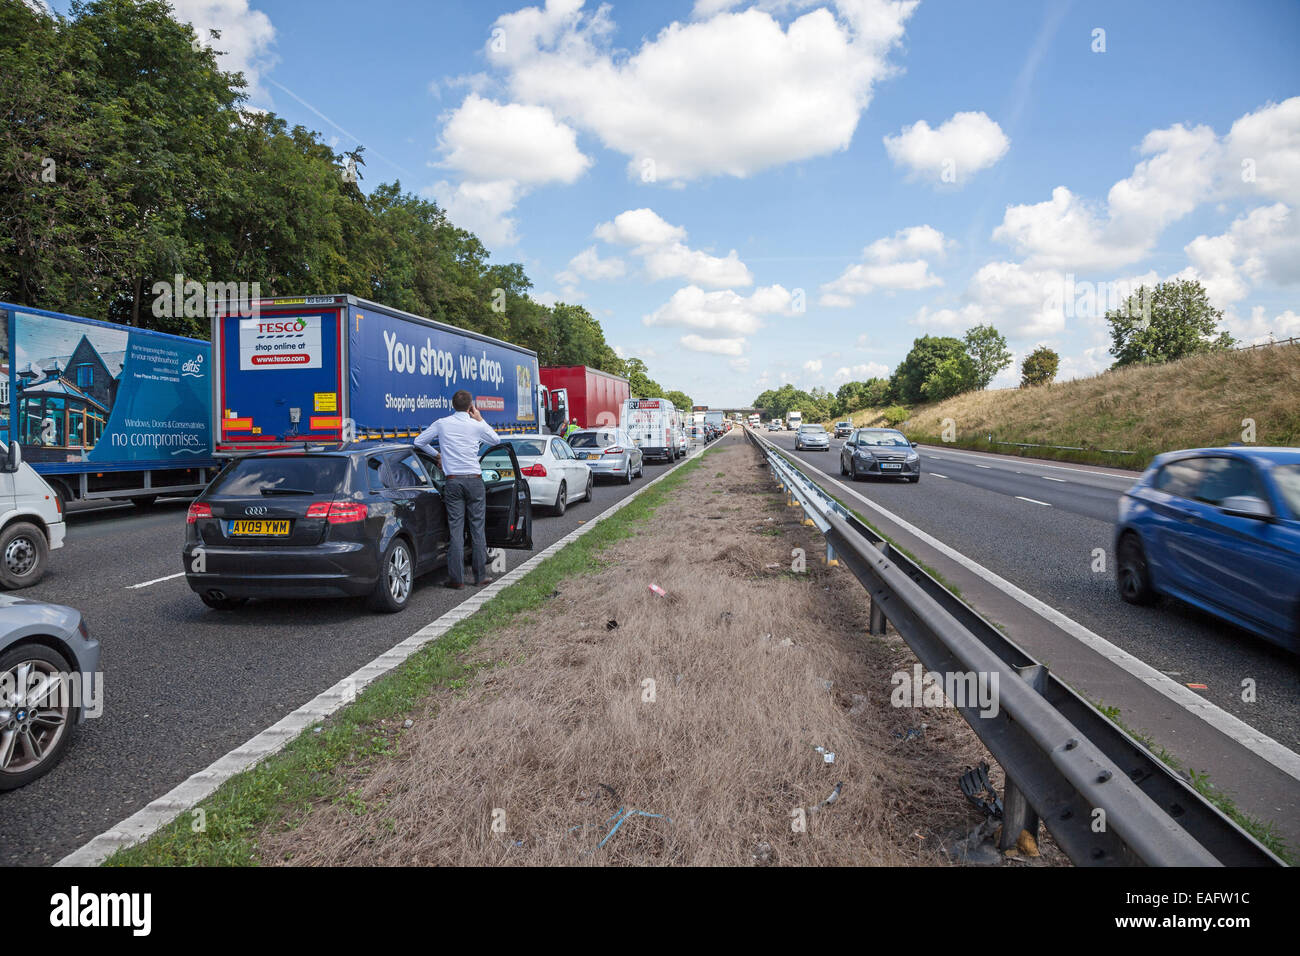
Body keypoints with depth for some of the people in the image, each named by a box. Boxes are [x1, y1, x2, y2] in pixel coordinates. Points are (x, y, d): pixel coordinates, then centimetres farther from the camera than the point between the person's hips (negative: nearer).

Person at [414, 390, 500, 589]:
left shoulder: (442, 424, 2)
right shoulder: (477, 426, 0)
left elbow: (419, 442, 12)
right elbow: (496, 440, 19)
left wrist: (436, 455, 25)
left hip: (453, 481, 1)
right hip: (474, 480, -1)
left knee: (455, 528, 2)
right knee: (477, 527, 6)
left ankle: (456, 578, 0)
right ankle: (480, 575, 10)